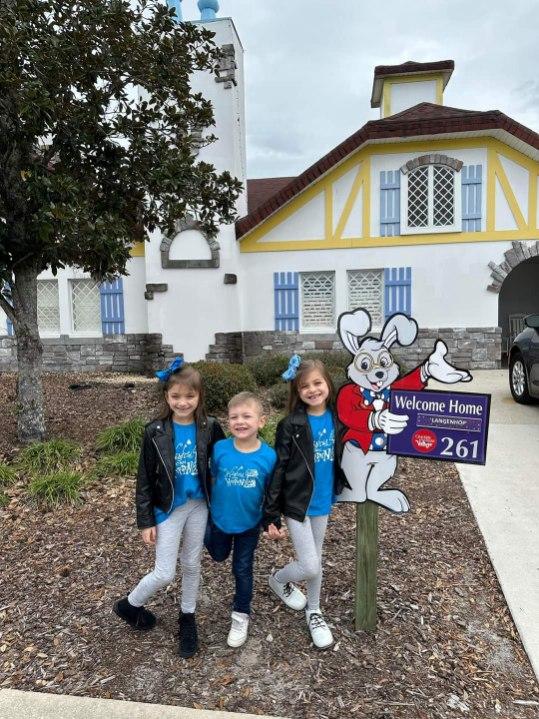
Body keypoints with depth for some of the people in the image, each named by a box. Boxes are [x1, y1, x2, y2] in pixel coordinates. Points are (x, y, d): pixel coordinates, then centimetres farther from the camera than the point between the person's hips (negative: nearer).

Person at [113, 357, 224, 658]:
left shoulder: (210, 427, -11)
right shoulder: (155, 432, -15)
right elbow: (145, 480, -9)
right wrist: (145, 521, -8)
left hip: (199, 506, 2)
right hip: (168, 509, -2)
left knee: (192, 565, 17)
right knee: (165, 573, 3)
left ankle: (188, 617, 39)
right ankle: (130, 605, 32)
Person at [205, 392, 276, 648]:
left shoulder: (269, 456, -23)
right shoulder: (219, 449, -21)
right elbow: (211, 480, -5)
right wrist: (206, 511, 4)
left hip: (250, 523, -1)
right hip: (219, 519, 1)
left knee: (242, 569, 15)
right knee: (219, 556, 26)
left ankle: (241, 615, 38)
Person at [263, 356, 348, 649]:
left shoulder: (337, 420, -3)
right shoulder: (291, 425, -16)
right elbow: (278, 470, -14)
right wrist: (270, 516, -14)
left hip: (323, 503, 4)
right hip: (296, 503, -4)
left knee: (315, 561, 18)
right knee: (310, 567, -2)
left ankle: (313, 611, 41)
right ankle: (279, 579, 30)